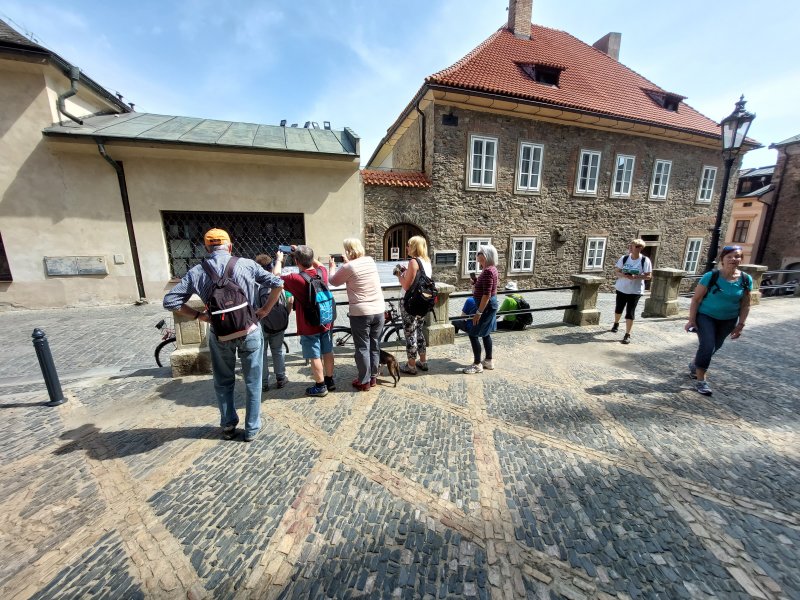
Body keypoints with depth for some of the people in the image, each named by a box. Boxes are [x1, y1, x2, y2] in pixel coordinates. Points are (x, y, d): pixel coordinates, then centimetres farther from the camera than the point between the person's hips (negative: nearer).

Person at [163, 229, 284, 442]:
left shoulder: (196, 272, -4)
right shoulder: (246, 264, -8)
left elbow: (170, 300, -4)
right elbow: (277, 284, -12)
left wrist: (199, 315, 4)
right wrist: (265, 310, -4)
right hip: (249, 331, -1)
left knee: (223, 382, 22)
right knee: (252, 382, 13)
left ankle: (228, 426, 35)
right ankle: (252, 428, 24)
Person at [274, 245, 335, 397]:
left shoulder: (295, 279, -22)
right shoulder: (322, 272, -6)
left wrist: (278, 260, 9)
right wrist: (306, 254, 17)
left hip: (309, 327, -6)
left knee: (315, 357, 7)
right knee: (327, 352, 17)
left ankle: (320, 386, 20)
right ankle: (330, 380, 32)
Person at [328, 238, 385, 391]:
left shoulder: (348, 267, -11)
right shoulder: (371, 261, 5)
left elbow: (334, 281, 5)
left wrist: (332, 266, 21)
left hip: (360, 313, -5)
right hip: (379, 310, 6)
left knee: (362, 347, 5)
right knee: (375, 346, 15)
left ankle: (364, 381, 15)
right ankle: (373, 377, 28)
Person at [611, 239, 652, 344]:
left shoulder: (645, 260, -8)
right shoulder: (624, 258, -2)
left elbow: (648, 276, -8)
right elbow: (616, 271, 0)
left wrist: (636, 277, -24)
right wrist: (623, 275, -20)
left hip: (635, 290, -3)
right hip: (621, 288, 3)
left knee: (630, 312, -3)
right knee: (619, 308, 17)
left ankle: (627, 335, 5)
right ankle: (616, 324, 45)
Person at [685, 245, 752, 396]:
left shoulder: (746, 280, -5)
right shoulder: (711, 276, -16)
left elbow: (745, 305, 4)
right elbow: (696, 299, -12)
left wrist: (740, 324, 1)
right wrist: (691, 320, -15)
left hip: (728, 320, 5)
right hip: (705, 316, -4)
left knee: (715, 347, 17)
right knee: (707, 346, -13)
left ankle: (694, 365, 43)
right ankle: (701, 381, -1)